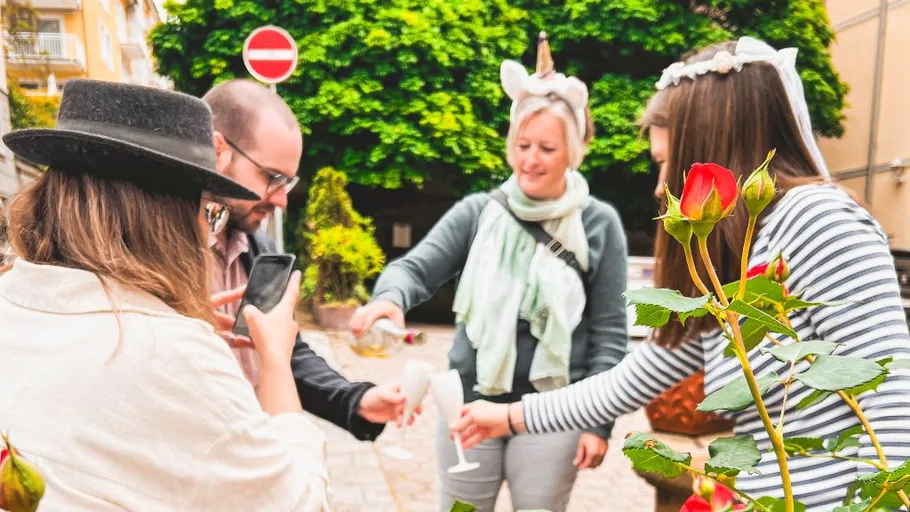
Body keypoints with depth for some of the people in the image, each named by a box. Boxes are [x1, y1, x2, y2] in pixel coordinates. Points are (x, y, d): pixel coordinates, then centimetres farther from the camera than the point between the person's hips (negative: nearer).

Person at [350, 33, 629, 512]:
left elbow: (609, 332, -2)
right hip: (469, 404, 2)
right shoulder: (477, 213, -1)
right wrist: (389, 297, -33)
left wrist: (598, 421, -5)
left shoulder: (599, 224, -4)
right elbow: (417, 267, -10)